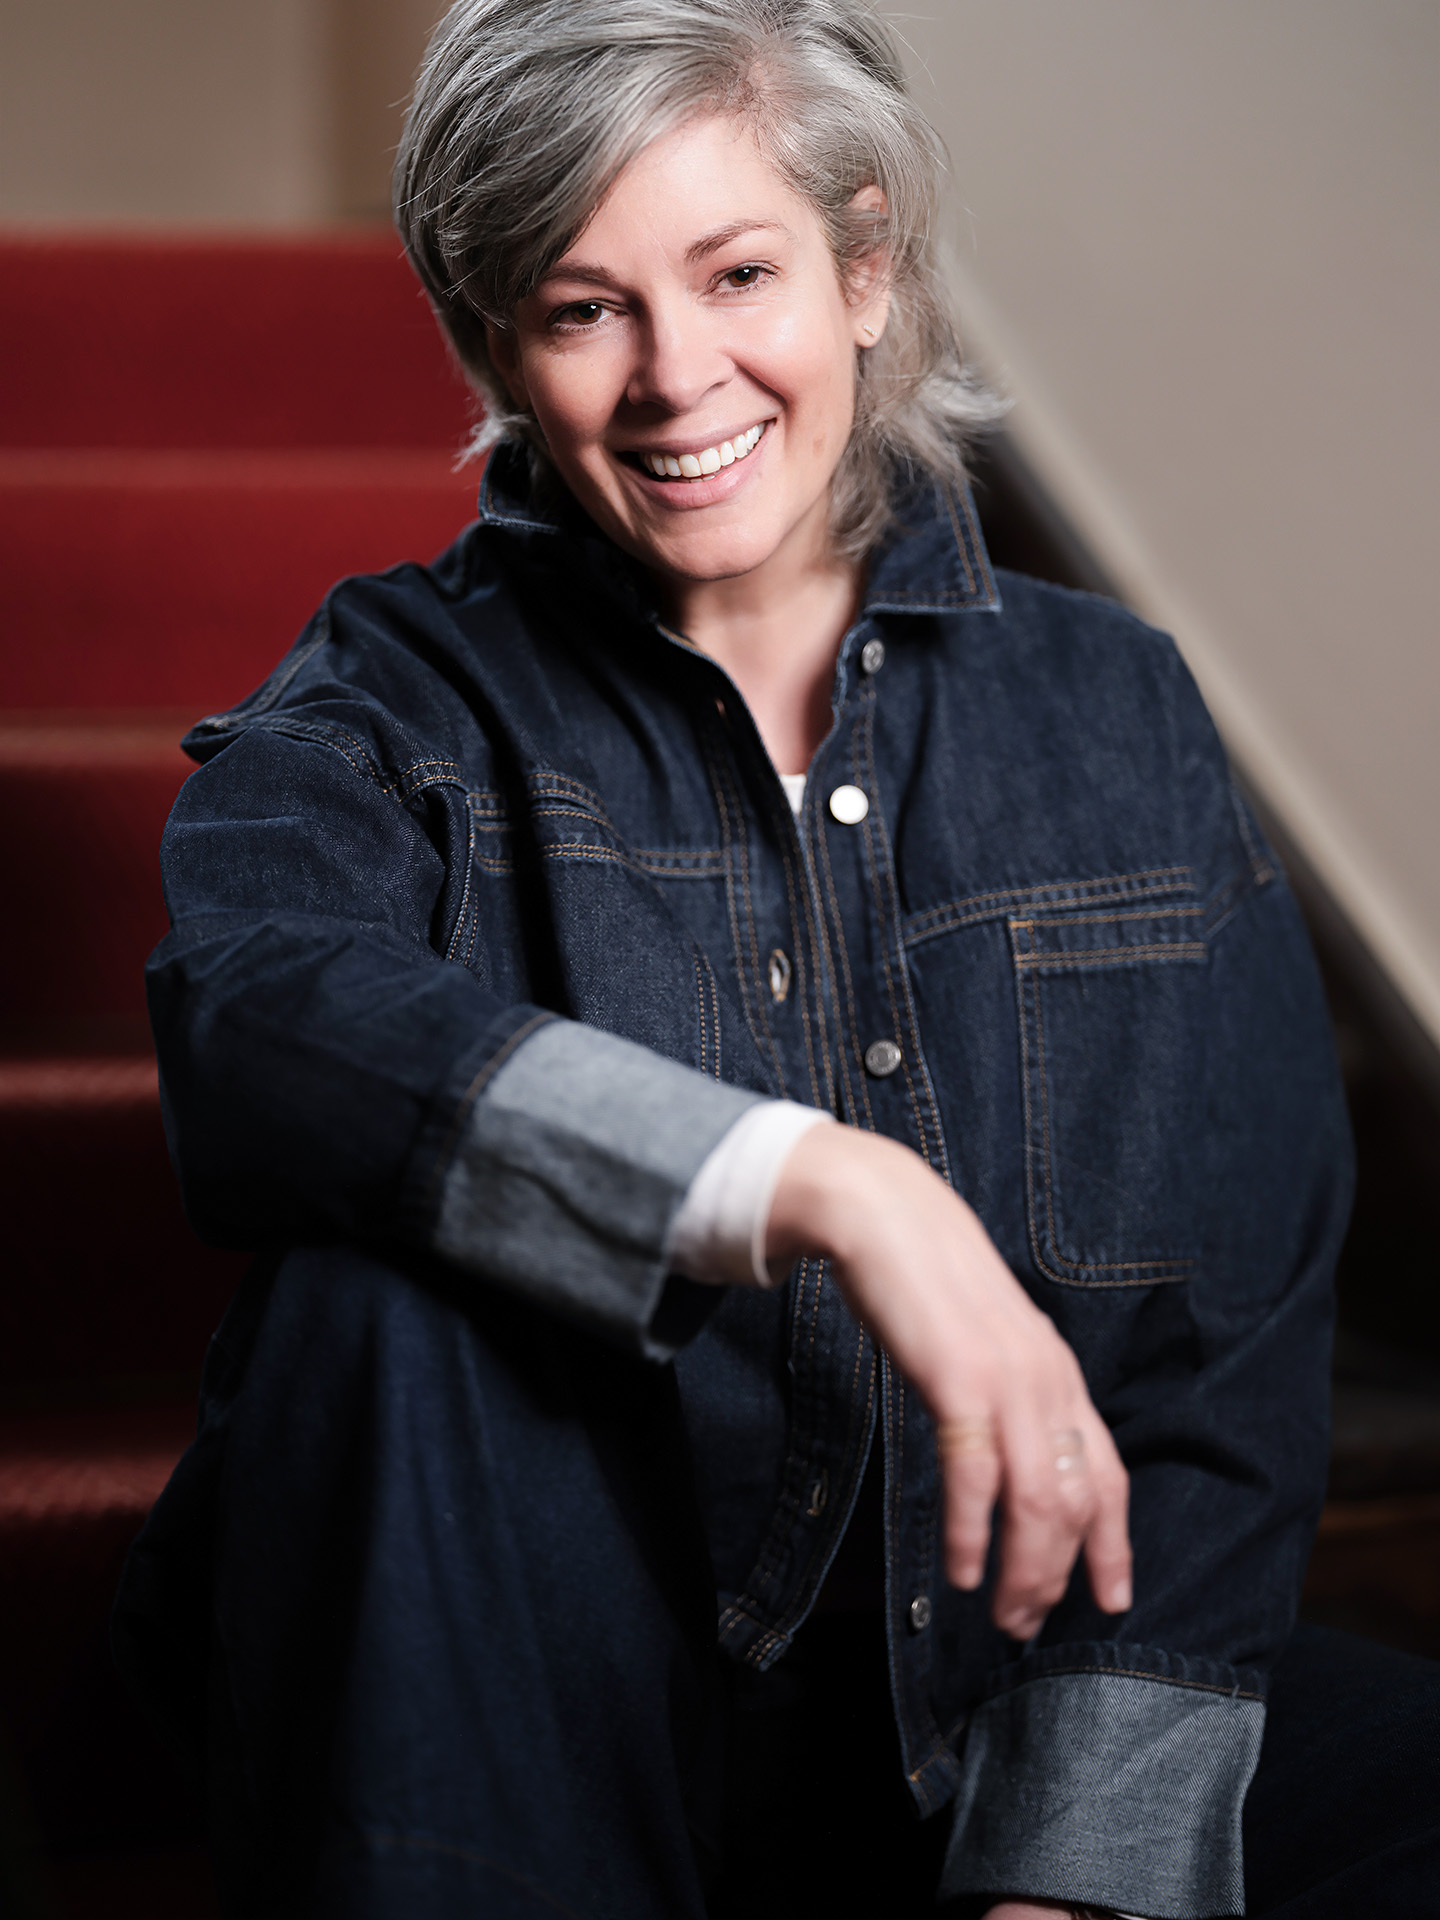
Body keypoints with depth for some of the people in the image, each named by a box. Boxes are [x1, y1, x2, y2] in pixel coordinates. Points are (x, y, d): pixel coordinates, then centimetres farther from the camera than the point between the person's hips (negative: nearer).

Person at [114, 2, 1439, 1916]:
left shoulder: (1115, 717, 6)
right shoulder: (403, 702, 1)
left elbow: (1227, 1328, -1)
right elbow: (256, 1024, -24)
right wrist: (827, 1184, -36)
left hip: (982, 1704, 1)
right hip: (515, 1712, 0)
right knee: (383, 1279, -30)